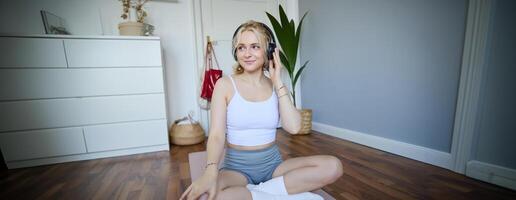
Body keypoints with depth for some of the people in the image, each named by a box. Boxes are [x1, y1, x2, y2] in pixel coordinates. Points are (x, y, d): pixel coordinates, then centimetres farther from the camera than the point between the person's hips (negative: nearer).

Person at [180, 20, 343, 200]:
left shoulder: (277, 87, 2)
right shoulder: (225, 85, -6)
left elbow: (293, 127, -14)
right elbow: (216, 135, -14)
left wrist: (278, 82, -12)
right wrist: (211, 170, -34)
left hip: (273, 164, 3)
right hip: (236, 166, -2)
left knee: (333, 167, -19)